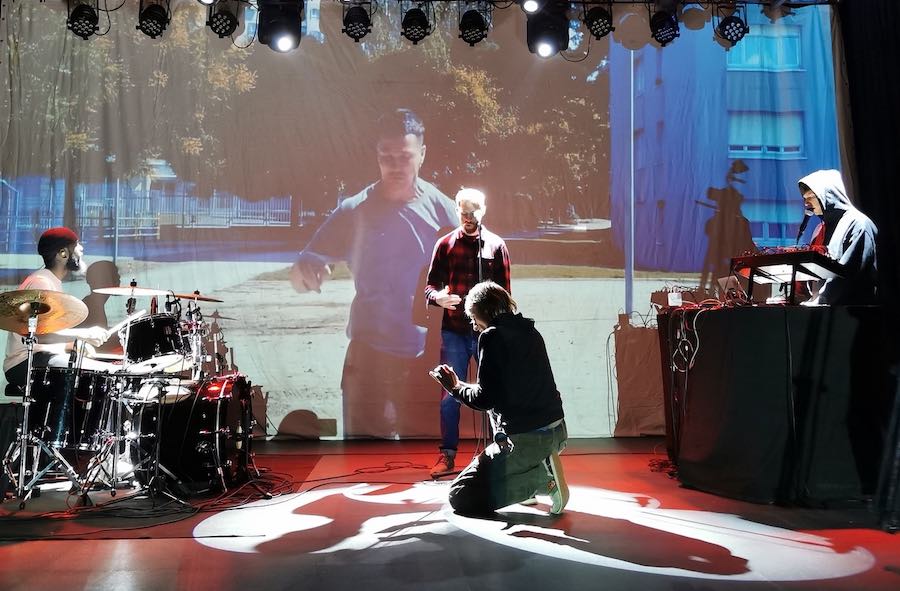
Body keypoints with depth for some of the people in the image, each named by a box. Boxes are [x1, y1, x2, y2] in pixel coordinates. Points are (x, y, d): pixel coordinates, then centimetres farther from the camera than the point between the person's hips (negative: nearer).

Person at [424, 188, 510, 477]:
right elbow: (430, 283, 8)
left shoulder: (496, 245, 6)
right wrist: (437, 296, -16)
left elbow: (504, 291, 6)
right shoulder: (445, 244, 7)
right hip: (454, 331, 1)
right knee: (450, 394, 2)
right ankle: (447, 454, 13)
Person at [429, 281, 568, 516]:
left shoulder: (492, 336, -11)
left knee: (461, 498, 3)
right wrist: (465, 385, 25)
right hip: (557, 432, 8)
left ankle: (542, 477, -8)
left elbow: (485, 399, -15)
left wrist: (455, 387, 4)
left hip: (525, 439, -8)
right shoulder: (531, 332, 13)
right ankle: (533, 473, 16)